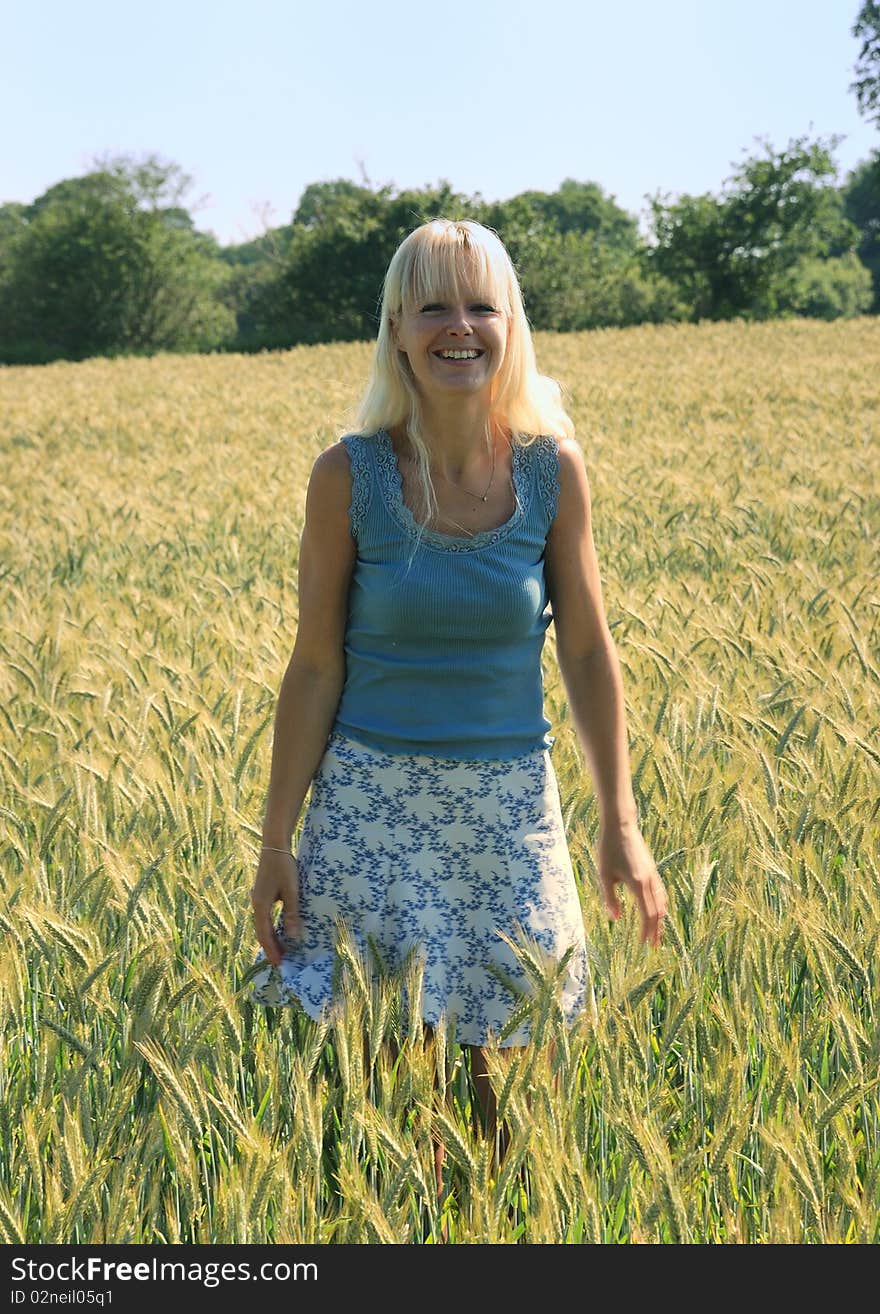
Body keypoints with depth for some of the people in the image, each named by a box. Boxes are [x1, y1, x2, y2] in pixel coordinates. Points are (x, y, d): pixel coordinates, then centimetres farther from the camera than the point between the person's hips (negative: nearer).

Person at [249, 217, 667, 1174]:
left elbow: (588, 652, 2)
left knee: (497, 1066, 8)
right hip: (373, 799, -1)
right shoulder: (348, 475, -9)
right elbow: (316, 668, -5)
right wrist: (276, 842, -4)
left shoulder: (553, 468, -5)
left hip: (509, 802, 1)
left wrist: (620, 823, 1)